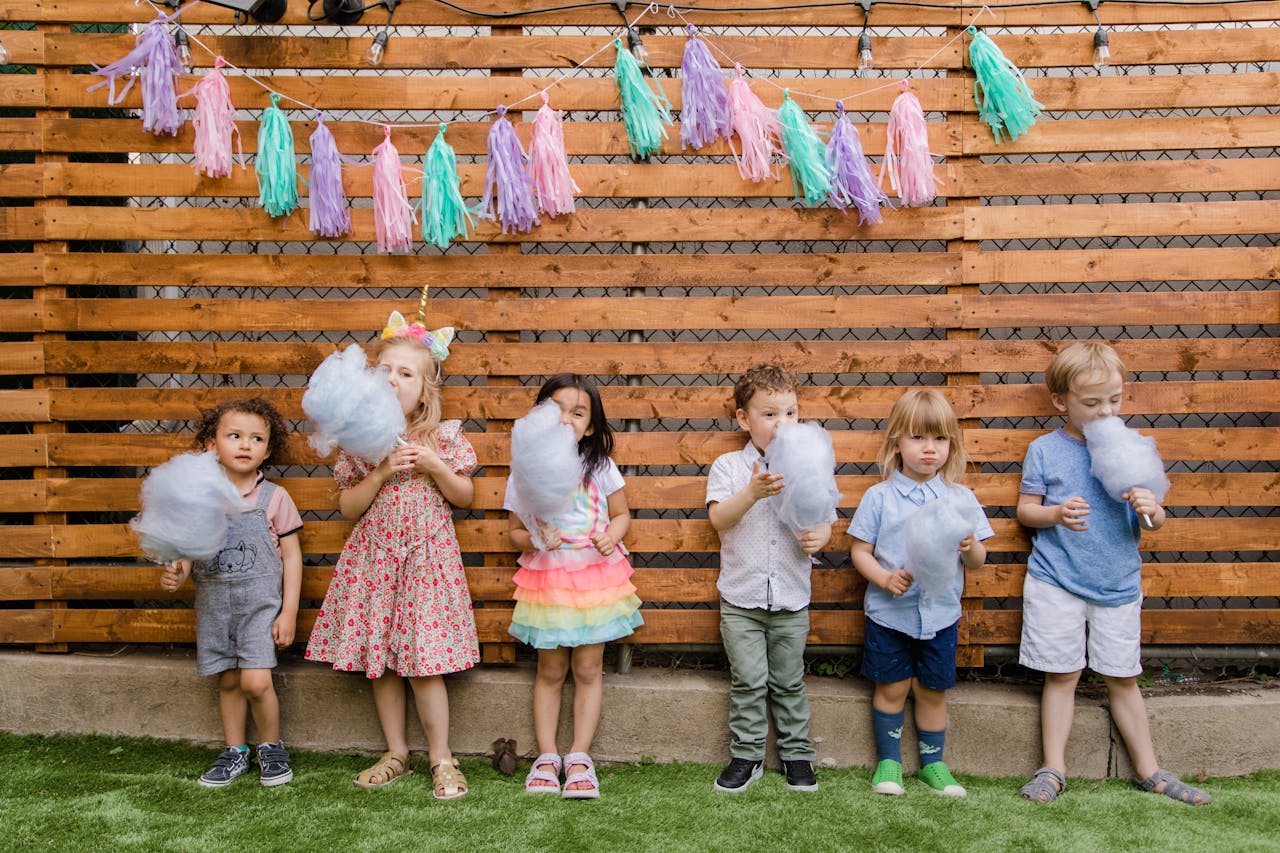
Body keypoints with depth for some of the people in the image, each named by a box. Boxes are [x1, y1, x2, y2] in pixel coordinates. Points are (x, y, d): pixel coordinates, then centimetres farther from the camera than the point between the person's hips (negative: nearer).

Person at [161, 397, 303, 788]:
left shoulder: (274, 497, -4)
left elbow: (291, 556, -2)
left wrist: (289, 611, -6)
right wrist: (178, 572, -14)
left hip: (260, 600, -3)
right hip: (213, 603, 3)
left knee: (255, 681, -13)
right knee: (228, 681, 10)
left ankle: (271, 747, 11)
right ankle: (235, 753, 28)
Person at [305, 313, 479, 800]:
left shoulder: (444, 438, -2)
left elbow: (464, 498, 4)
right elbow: (348, 508, 0)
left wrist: (435, 466, -13)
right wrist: (381, 473, -15)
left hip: (427, 556, -2)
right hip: (374, 558, 3)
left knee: (423, 662, -3)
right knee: (379, 661, 9)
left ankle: (441, 758, 12)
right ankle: (396, 754, 24)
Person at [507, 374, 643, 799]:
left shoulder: (600, 468, -5)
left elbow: (622, 514, 6)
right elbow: (516, 532, 4)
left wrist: (611, 534, -14)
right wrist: (534, 541, -17)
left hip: (595, 577, 0)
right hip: (546, 579, 0)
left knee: (588, 669, 5)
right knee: (550, 671, 9)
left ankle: (579, 756, 16)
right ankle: (546, 755, 19)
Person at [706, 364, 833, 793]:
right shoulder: (729, 466, -3)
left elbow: (824, 522, 4)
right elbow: (719, 518, -16)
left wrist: (819, 537, -20)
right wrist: (752, 492, -32)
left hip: (791, 599, 1)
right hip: (741, 599, -1)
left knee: (789, 682, 12)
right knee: (747, 681, 5)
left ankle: (796, 753, 27)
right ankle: (746, 755, 20)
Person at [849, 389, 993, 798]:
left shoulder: (961, 498, 0)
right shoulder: (879, 496, -5)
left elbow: (978, 560, 2)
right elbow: (860, 550, -3)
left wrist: (970, 548, -21)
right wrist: (884, 578, -20)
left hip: (940, 614, 2)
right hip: (889, 613, -1)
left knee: (933, 690, 12)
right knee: (891, 687, 8)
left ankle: (933, 763, 29)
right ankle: (888, 760, 25)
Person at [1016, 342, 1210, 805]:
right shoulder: (1044, 450, -4)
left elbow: (1155, 522, 6)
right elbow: (1025, 509, 0)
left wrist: (1151, 508, -17)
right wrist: (1056, 514, -19)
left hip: (1118, 585, 2)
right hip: (1056, 583, -2)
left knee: (1123, 678, 12)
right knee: (1062, 675, 4)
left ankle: (1148, 770, 26)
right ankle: (1053, 768, 15)